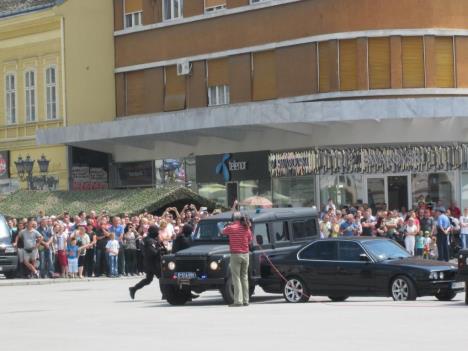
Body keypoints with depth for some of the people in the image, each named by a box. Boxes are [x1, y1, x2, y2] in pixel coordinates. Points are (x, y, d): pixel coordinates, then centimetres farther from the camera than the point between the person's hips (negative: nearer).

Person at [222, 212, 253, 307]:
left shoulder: (231, 228, -9)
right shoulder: (247, 228, 2)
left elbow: (223, 232, 10)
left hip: (235, 254, -5)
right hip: (245, 254, 5)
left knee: (236, 278, -4)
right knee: (244, 277, 12)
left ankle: (238, 300, -10)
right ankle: (246, 300, 14)